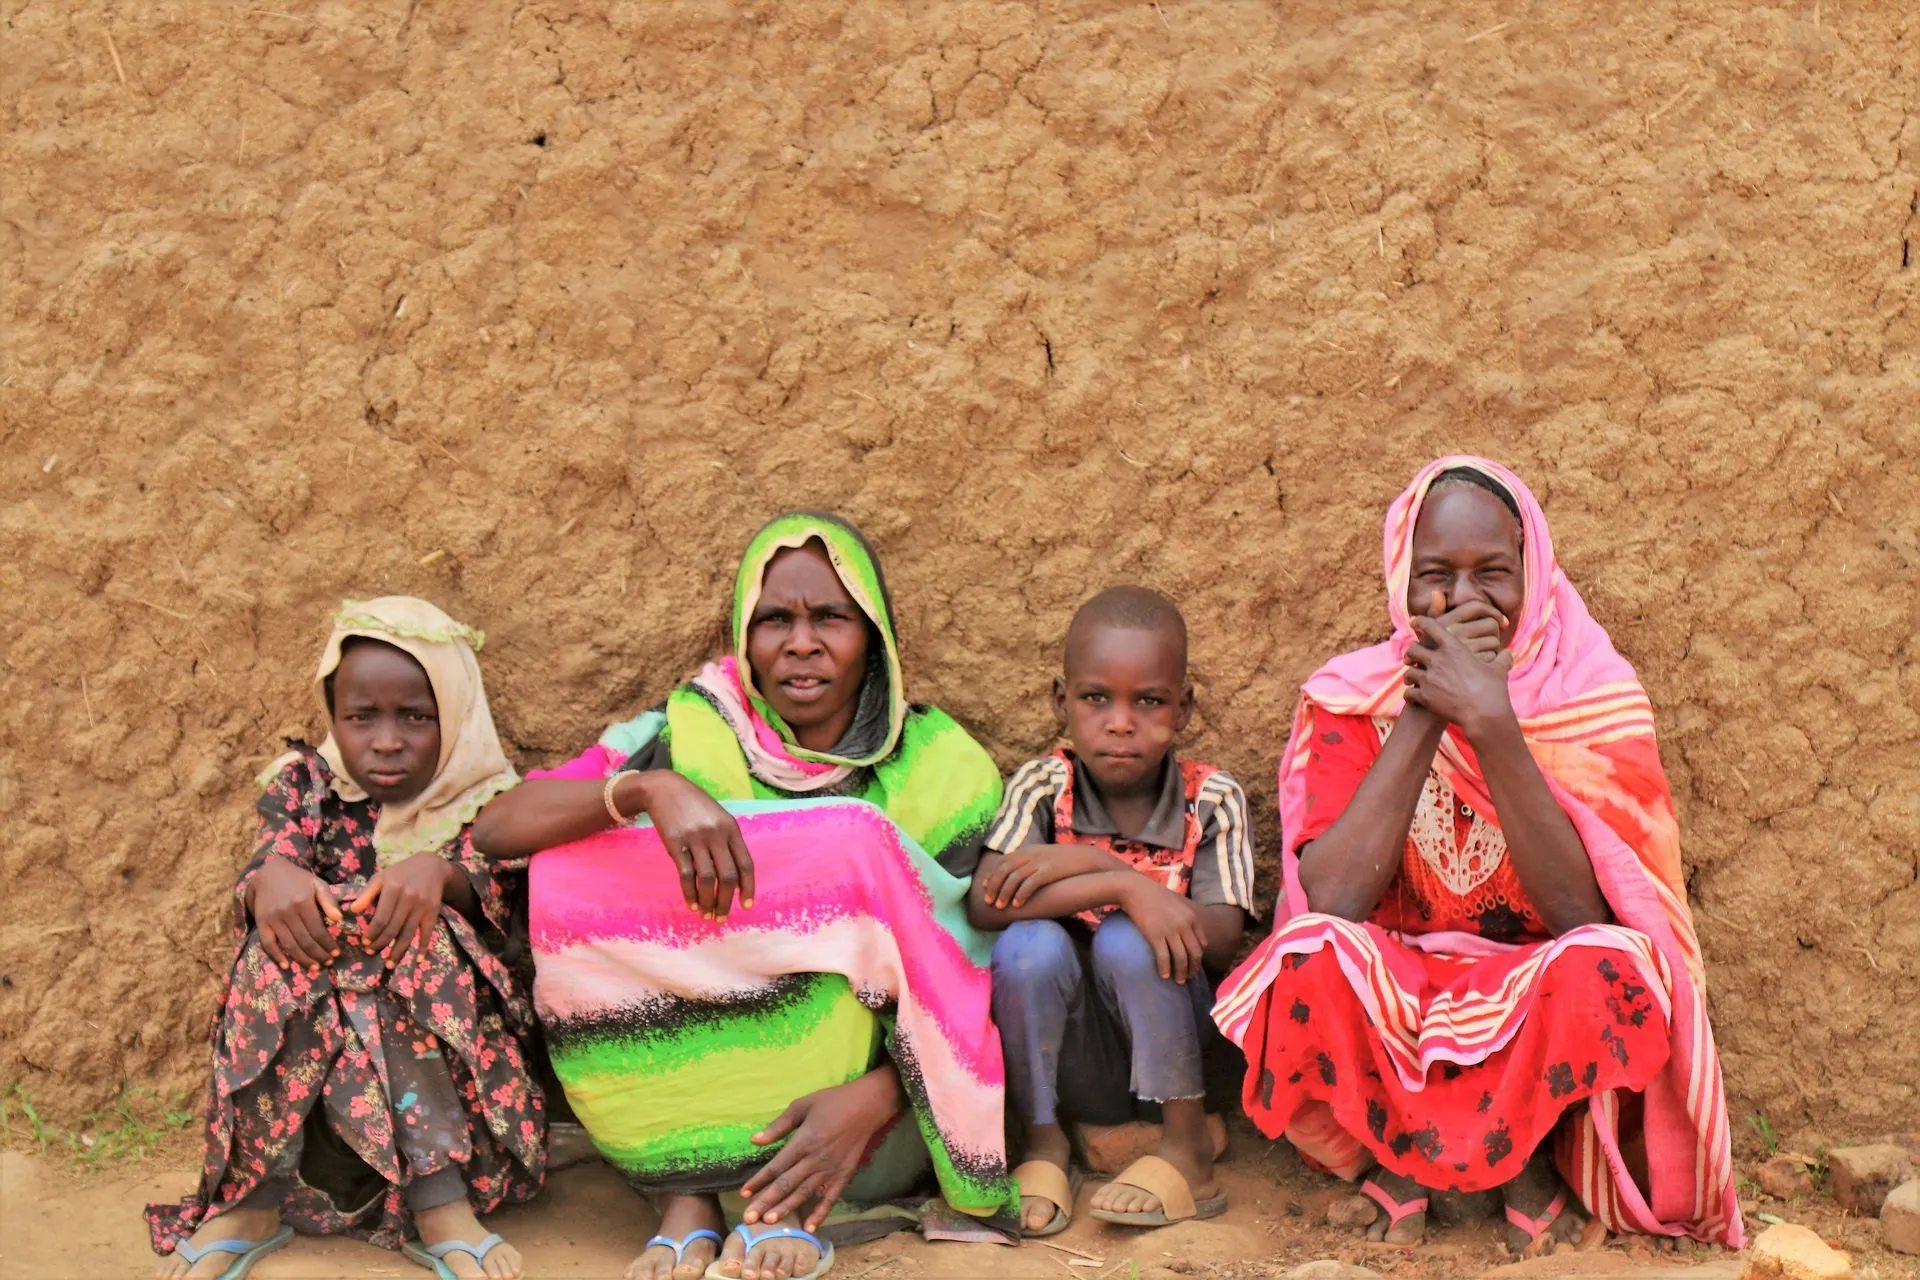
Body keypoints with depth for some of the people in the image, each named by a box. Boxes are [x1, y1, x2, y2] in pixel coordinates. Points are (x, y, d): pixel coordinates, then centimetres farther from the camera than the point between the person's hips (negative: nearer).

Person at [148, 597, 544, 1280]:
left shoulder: (485, 802, 0)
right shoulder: (304, 784, 3)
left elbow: (495, 896, -16)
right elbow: (267, 864, -14)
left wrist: (439, 872, -39)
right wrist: (271, 876, -39)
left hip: (440, 1025, -1)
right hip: (307, 1026, 1)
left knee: (421, 933, -31)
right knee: (285, 933, -29)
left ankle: (440, 1196, -37)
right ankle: (255, 1194, -28)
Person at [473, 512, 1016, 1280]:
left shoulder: (942, 769, -2)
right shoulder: (692, 733, -1)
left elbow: (962, 987, -8)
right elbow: (496, 829, -13)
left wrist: (874, 1098, -28)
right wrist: (650, 788, -31)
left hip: (861, 1125, -1)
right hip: (688, 1093, 2)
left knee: (854, 851, -25)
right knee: (571, 873, -19)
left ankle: (789, 1206, -22)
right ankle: (686, 1196, -20)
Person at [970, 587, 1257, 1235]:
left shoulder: (1212, 800, -6)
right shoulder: (1042, 788, -6)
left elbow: (1220, 942, -18)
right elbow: (986, 906, -22)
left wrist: (1085, 865, -24)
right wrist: (1124, 885, -32)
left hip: (1174, 1053, 0)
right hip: (1076, 1063, 1)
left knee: (1125, 939, -28)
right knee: (1030, 943, -27)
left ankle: (1186, 1148, -12)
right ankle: (1043, 1143, -7)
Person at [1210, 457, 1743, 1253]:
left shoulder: (1595, 697, -6)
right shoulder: (1352, 698, -5)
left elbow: (1582, 910, -20)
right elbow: (1332, 900, -20)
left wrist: (1491, 723, -27)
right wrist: (1423, 714, -22)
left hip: (1539, 1009, 0)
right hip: (1388, 1005, 0)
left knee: (1607, 965, -33)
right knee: (1314, 954, -32)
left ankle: (1533, 1156, -3)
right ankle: (1393, 1154, -3)